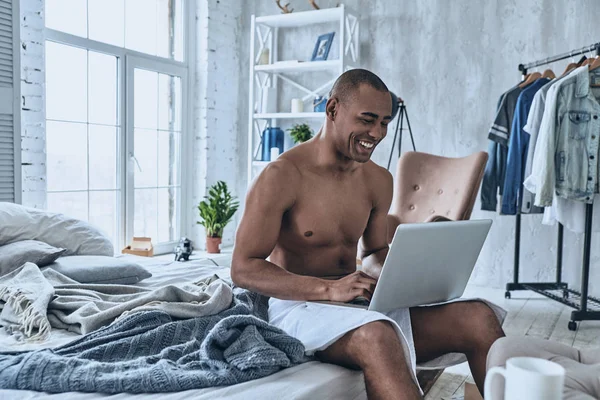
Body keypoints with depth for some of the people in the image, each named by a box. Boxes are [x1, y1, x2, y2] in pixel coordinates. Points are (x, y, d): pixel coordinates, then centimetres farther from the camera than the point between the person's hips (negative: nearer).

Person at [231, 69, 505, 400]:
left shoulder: (379, 180, 9)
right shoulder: (281, 177, -12)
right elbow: (243, 269, -15)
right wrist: (329, 288, -27)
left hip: (367, 305, 6)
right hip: (299, 305, -6)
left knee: (479, 317, -14)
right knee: (377, 336, -39)